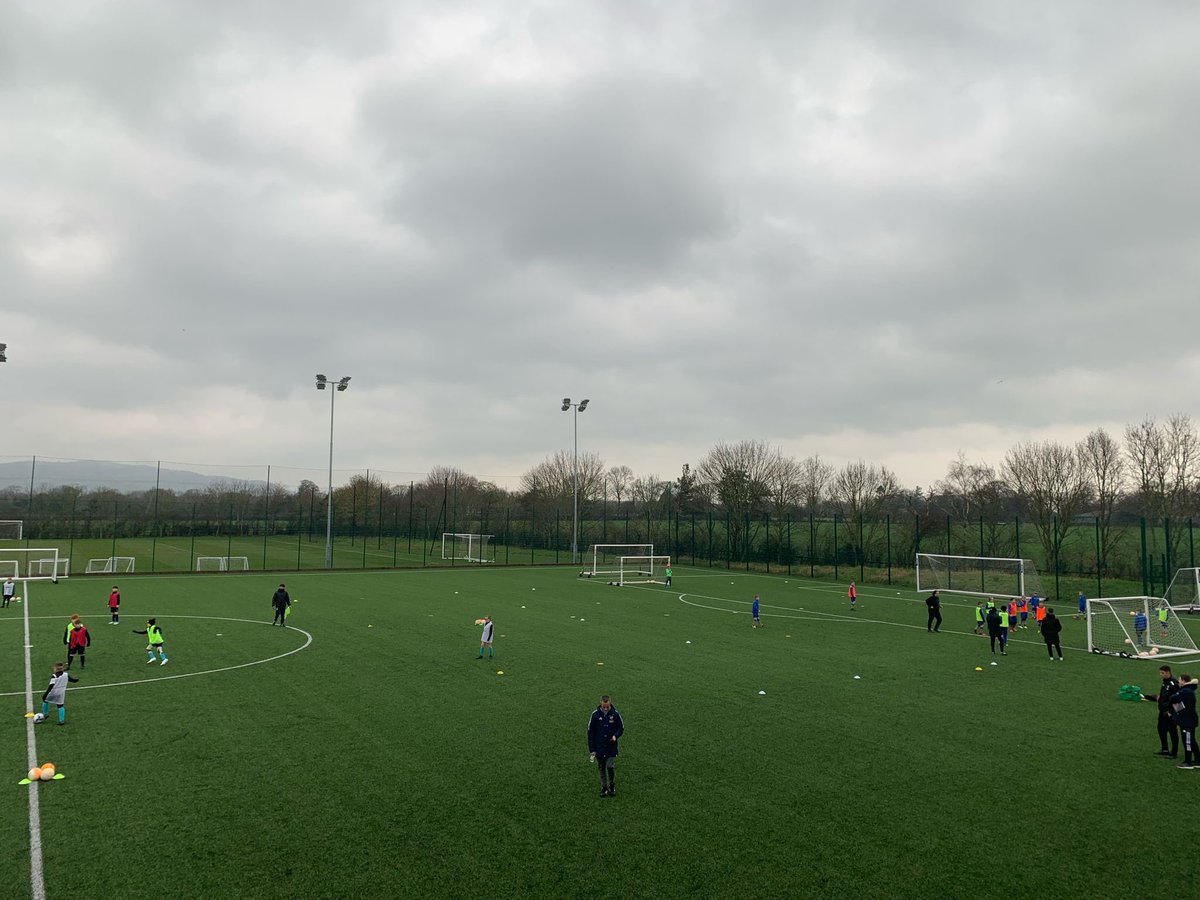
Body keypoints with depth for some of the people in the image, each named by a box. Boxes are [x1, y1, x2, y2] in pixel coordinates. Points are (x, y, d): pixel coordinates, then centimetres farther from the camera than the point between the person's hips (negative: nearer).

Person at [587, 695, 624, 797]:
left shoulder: (615, 714, -9)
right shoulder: (595, 714, -10)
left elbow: (621, 728, 5)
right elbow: (590, 732, -3)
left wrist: (616, 736, -16)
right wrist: (591, 749, -5)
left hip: (611, 747, -1)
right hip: (599, 747, 1)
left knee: (610, 767, -5)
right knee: (601, 768, 10)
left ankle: (612, 786, 19)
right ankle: (604, 787, 28)